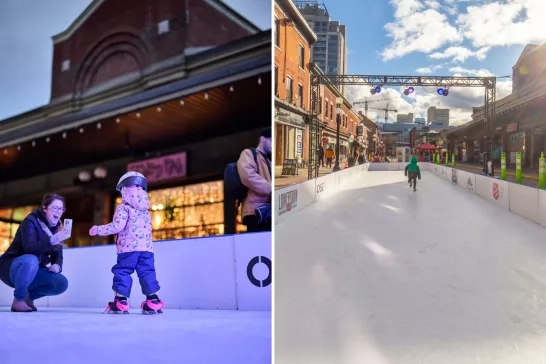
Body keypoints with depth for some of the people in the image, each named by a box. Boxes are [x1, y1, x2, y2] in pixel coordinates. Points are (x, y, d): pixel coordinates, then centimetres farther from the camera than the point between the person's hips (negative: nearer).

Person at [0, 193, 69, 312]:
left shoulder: (57, 228, 5)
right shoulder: (31, 221, -15)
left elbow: (57, 255, 2)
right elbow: (29, 247, -31)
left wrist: (57, 265, -21)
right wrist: (52, 240, -44)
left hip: (33, 272, 6)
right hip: (10, 268, -6)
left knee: (62, 283, -16)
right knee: (31, 260, -40)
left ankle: (28, 296, 6)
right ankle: (19, 300, -21)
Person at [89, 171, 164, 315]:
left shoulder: (123, 208, 0)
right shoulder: (145, 211, 22)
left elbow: (117, 226, -11)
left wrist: (97, 229, -1)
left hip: (129, 248, -6)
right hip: (147, 248, 6)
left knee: (122, 272, 0)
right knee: (147, 272, 6)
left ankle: (121, 302, -4)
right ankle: (153, 301, 0)